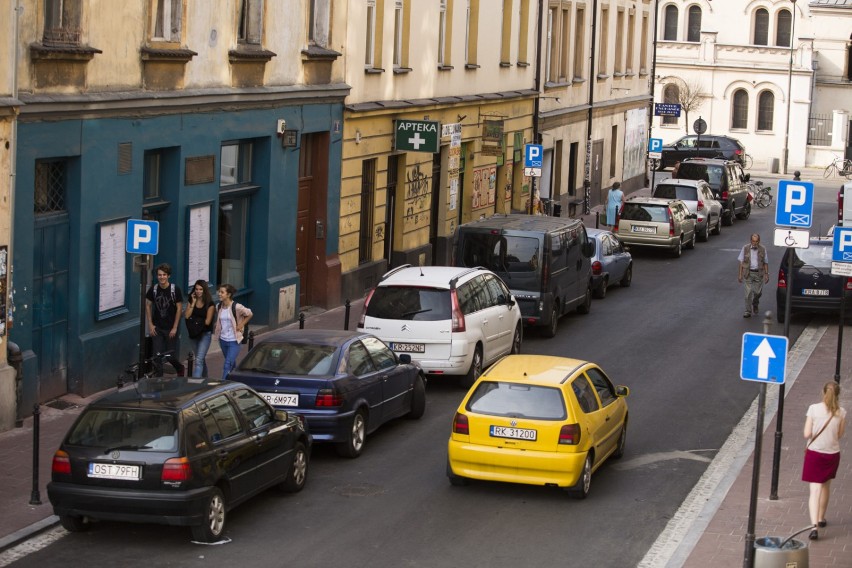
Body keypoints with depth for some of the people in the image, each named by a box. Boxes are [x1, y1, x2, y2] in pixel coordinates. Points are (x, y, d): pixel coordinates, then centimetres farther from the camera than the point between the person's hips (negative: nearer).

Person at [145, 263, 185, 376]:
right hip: (157, 328, 2)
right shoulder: (153, 289, -2)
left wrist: (175, 328, -9)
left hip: (170, 329, -2)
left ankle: (180, 368, 34)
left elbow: (179, 308, -7)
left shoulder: (175, 290, -10)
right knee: (157, 355, -3)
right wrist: (150, 324, 1)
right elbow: (148, 305, 8)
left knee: (170, 356, 3)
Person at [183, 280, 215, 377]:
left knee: (199, 360, -16)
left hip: (205, 334, -5)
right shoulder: (191, 301, 4)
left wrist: (196, 321, -5)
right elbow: (186, 316, -9)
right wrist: (193, 303, -11)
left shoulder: (209, 304, -9)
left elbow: (207, 321, -12)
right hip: (193, 333, 6)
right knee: (201, 359, 21)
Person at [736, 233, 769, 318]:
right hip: (748, 273, -1)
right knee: (748, 292, -5)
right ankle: (748, 311, 2)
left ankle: (755, 304, 37)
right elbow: (741, 262, 2)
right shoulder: (745, 248, -2)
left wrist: (766, 274, 2)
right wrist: (740, 274, -2)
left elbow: (765, 263, 6)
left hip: (759, 273, 1)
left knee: (758, 292, 5)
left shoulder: (763, 249, 1)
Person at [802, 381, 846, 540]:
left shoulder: (814, 409, -12)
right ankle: (821, 518, 40)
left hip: (814, 453, -2)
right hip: (832, 454, 2)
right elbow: (840, 435, 3)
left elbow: (807, 434, -11)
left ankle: (815, 525, -19)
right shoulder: (841, 412, -7)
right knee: (826, 487, 24)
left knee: (815, 490, -4)